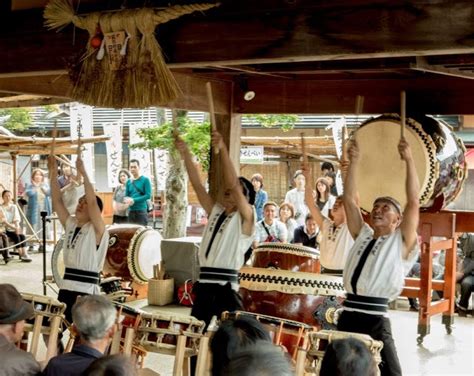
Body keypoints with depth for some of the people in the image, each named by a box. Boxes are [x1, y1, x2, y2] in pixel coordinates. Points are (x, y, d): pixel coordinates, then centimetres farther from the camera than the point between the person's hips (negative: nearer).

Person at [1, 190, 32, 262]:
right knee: (16, 237, -29)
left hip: (15, 228, 4)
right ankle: (21, 255, -27)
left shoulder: (14, 207, 13)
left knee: (22, 236, -25)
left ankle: (25, 254, -33)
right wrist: (14, 228, -22)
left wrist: (17, 227, -15)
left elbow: (16, 219, 5)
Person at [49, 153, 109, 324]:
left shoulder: (97, 230, -7)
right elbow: (57, 200, 8)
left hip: (86, 292, -6)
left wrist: (83, 173, -21)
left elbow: (93, 202, -20)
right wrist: (53, 173, 2)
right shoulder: (70, 224, 12)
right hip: (66, 288, 7)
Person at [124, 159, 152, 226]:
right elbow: (126, 196, 12)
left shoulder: (145, 180, -2)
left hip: (141, 210, -4)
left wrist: (134, 200, -14)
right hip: (131, 211, 5)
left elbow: (148, 195, -9)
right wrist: (128, 200, -12)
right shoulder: (128, 182, 12)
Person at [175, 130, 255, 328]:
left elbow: (233, 184, -16)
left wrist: (223, 149, -22)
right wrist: (185, 153, 3)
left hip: (226, 287, -7)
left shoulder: (246, 217, -3)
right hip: (204, 285, 7)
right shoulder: (215, 212, 16)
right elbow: (197, 184, 11)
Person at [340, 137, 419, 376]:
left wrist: (409, 160, -10)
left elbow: (414, 202, -7)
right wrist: (354, 162, 5)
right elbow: (349, 199, 12)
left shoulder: (401, 242, 3)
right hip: (347, 317, 5)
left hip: (375, 320, -5)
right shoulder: (362, 235, 17)